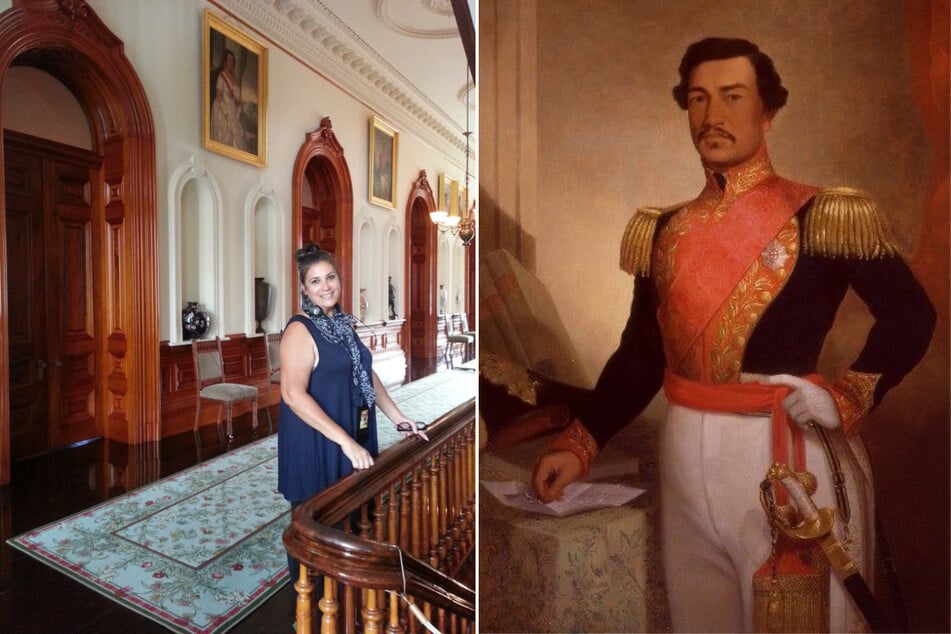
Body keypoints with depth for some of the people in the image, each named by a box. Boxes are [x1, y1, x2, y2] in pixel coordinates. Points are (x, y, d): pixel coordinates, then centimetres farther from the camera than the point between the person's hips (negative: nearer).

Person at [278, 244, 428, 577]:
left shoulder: (342, 322, 8)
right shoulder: (300, 330, -17)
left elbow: (366, 374, 14)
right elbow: (293, 395, -26)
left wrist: (398, 418, 9)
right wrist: (345, 441, -29)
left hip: (353, 437, 8)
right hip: (314, 443, -7)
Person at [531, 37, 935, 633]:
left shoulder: (820, 217, -7)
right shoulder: (665, 230, 4)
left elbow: (910, 314, -1)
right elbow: (640, 354, 5)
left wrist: (847, 399, -15)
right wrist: (579, 444, -3)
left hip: (789, 451, -3)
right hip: (687, 454, 4)